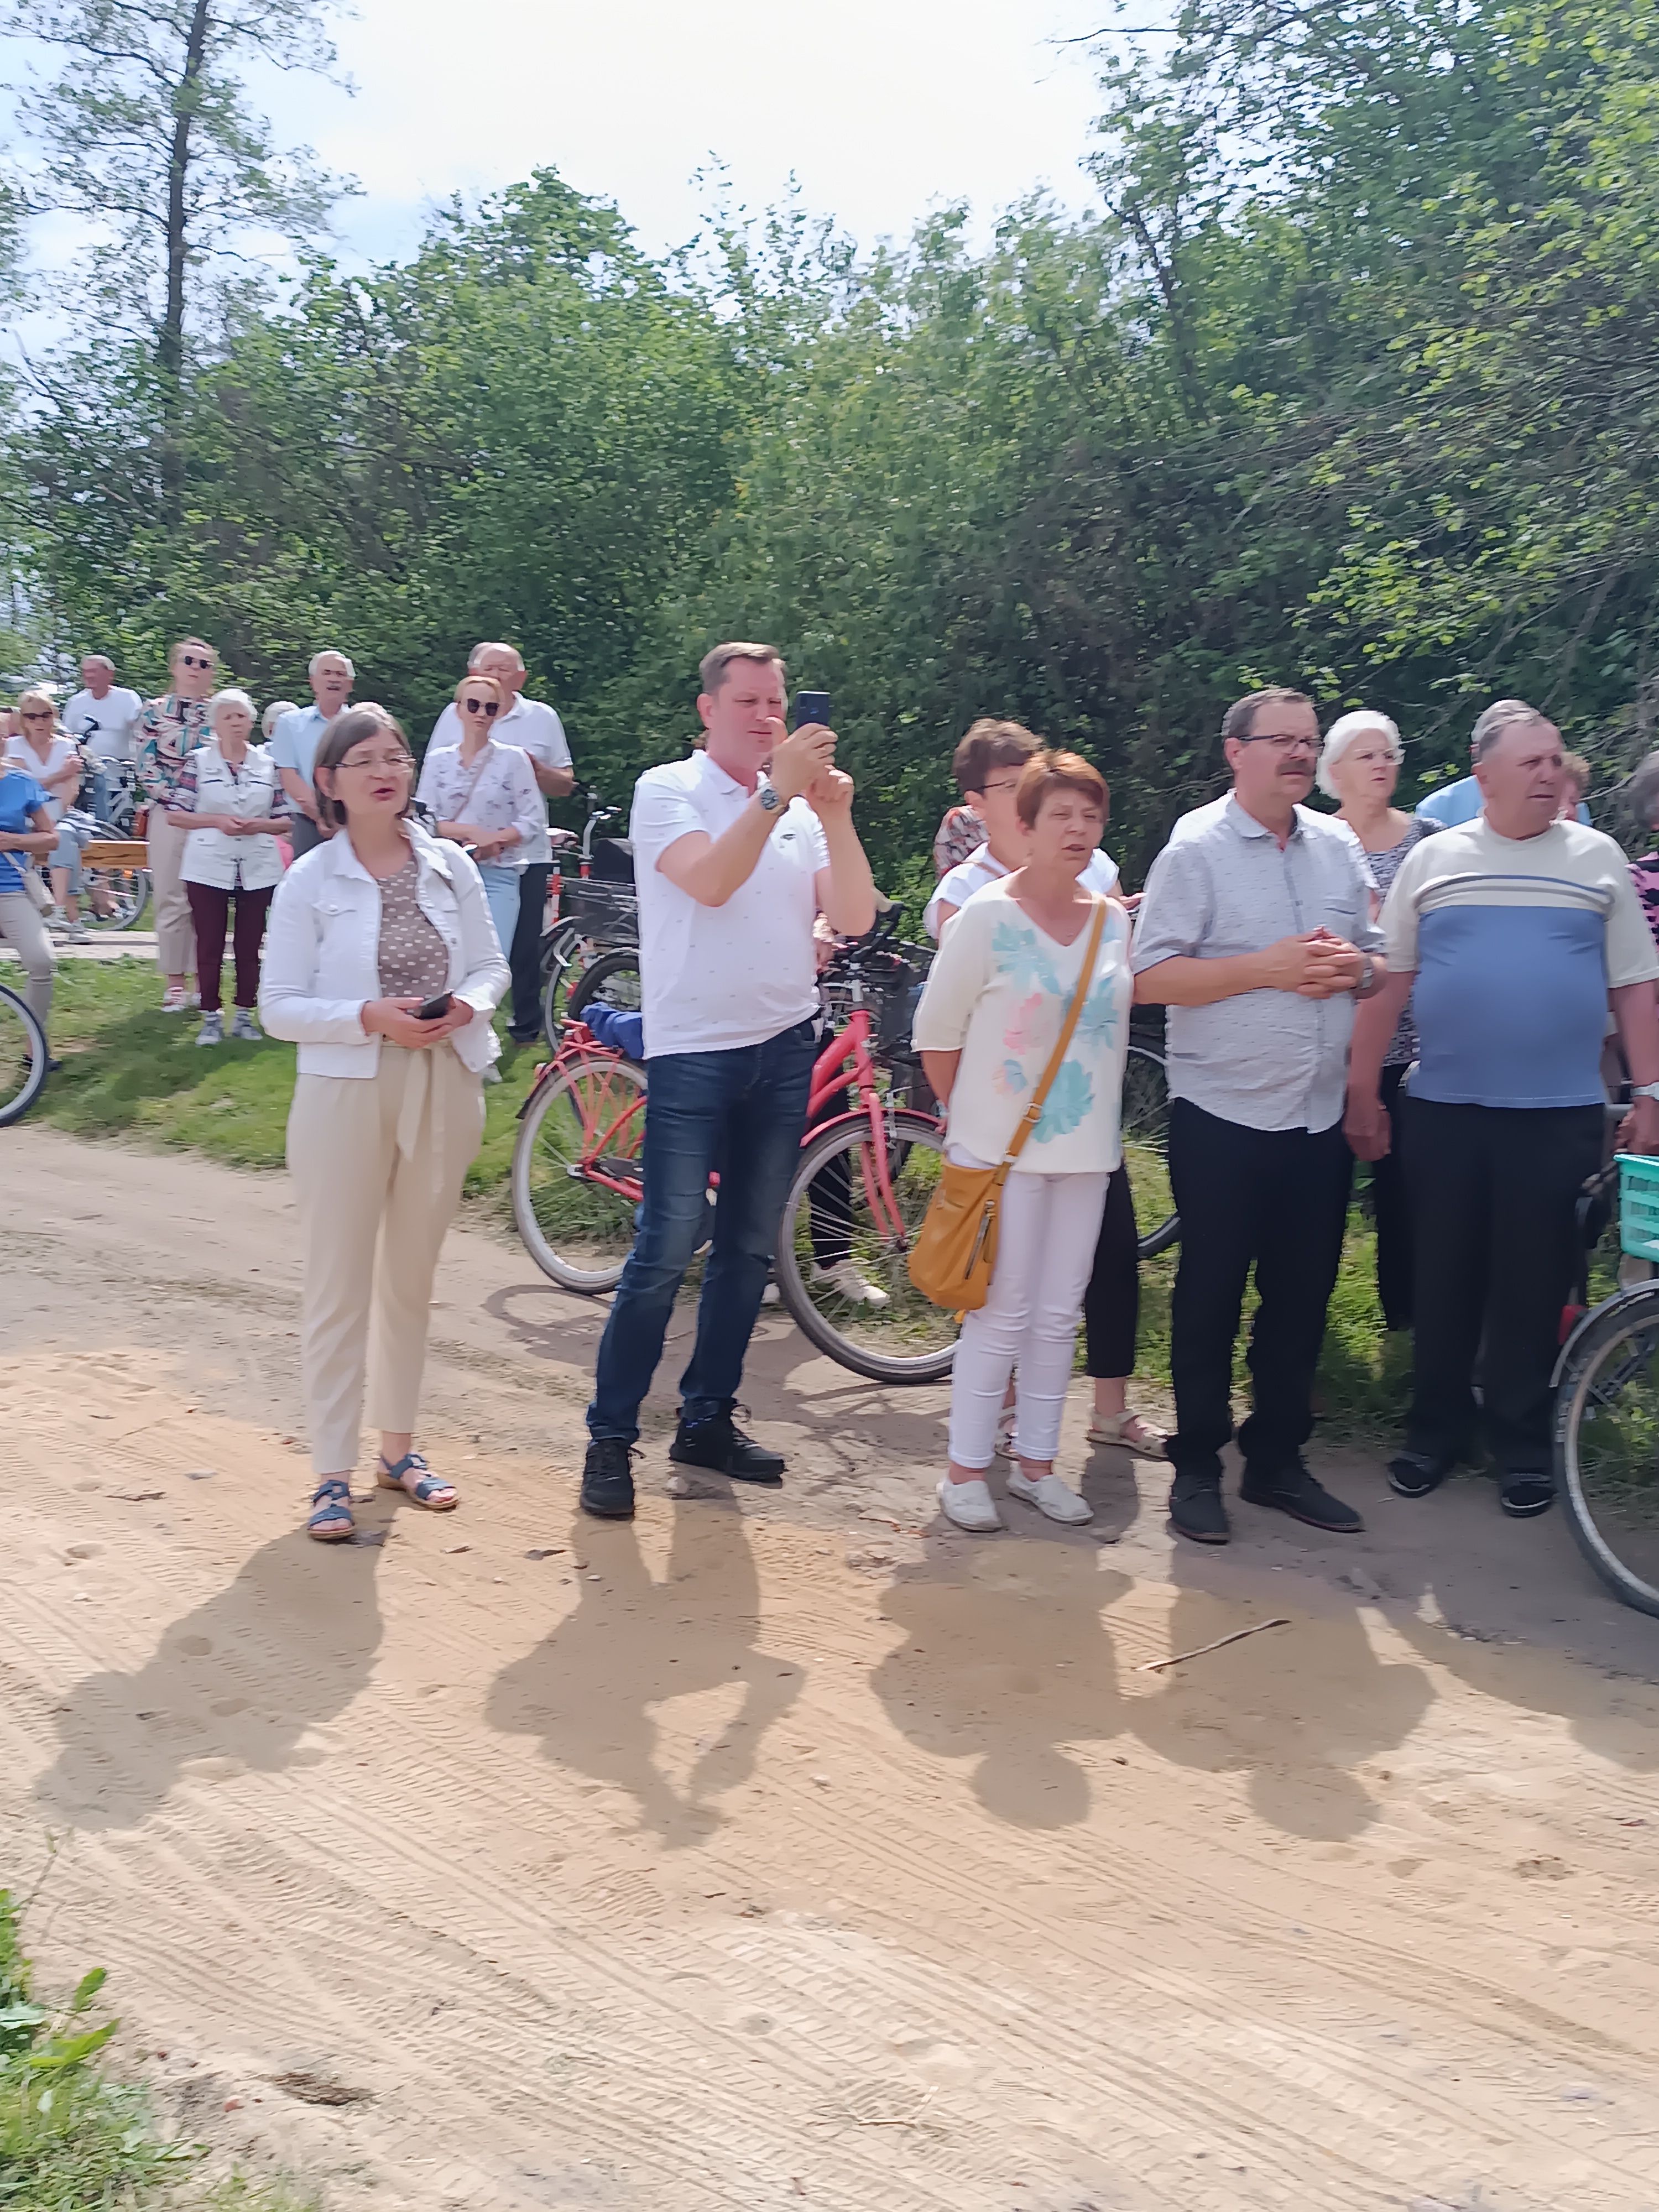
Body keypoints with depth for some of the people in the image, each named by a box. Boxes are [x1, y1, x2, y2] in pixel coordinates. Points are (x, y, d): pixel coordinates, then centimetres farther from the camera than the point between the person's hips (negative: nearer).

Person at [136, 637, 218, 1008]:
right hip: (168, 814, -1)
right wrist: (174, 796, -10)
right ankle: (176, 984, 7)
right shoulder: (154, 711, 6)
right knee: (171, 900, 0)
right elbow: (147, 766, 2)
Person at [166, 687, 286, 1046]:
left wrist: (259, 825, -11)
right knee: (210, 946, 1)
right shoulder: (199, 761, 2)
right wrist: (217, 821, -13)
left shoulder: (267, 765, 7)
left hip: (258, 869, 2)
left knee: (250, 946, 6)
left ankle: (244, 1014, 17)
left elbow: (284, 818, 10)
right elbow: (175, 814, 0)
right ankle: (211, 1017, 10)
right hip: (209, 868, -2)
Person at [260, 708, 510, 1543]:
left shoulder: (451, 866, 5)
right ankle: (332, 1473, 7)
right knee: (339, 1287, -1)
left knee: (411, 1279, 14)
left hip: (444, 1089, 4)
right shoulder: (309, 880, -5)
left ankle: (399, 1445, 28)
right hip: (346, 1092, -3)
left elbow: (491, 965, 11)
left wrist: (468, 1004, -11)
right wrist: (370, 1018, -20)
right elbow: (279, 1006, -6)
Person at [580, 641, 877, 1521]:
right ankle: (609, 1438, 0)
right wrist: (777, 793, -24)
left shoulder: (801, 808, 10)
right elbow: (709, 881, -21)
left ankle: (707, 1420, 23)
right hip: (694, 1048, -5)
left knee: (748, 1249, 11)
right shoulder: (668, 790, -2)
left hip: (785, 1046, 5)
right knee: (666, 1251, -9)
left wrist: (835, 815, -12)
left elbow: (855, 918, 0)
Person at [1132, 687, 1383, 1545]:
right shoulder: (1197, 848, -6)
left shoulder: (1338, 846, 11)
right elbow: (1151, 978, -13)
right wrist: (1267, 968, -18)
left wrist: (1354, 968, -6)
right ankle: (1197, 1466, 15)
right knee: (1211, 1296, 3)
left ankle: (1277, 1460, 23)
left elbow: (1379, 964, 17)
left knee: (1302, 1296, 10)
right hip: (1222, 1117, -5)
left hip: (1319, 1117, 5)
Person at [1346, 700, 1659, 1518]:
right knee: (1444, 1282, 8)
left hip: (1559, 1115, 0)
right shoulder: (1432, 859, 6)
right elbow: (1388, 983, 7)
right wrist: (1361, 1090, 3)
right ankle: (1436, 1430, 22)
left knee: (1532, 1288, 5)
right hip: (1443, 1110, 1)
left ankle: (1522, 1445, 18)